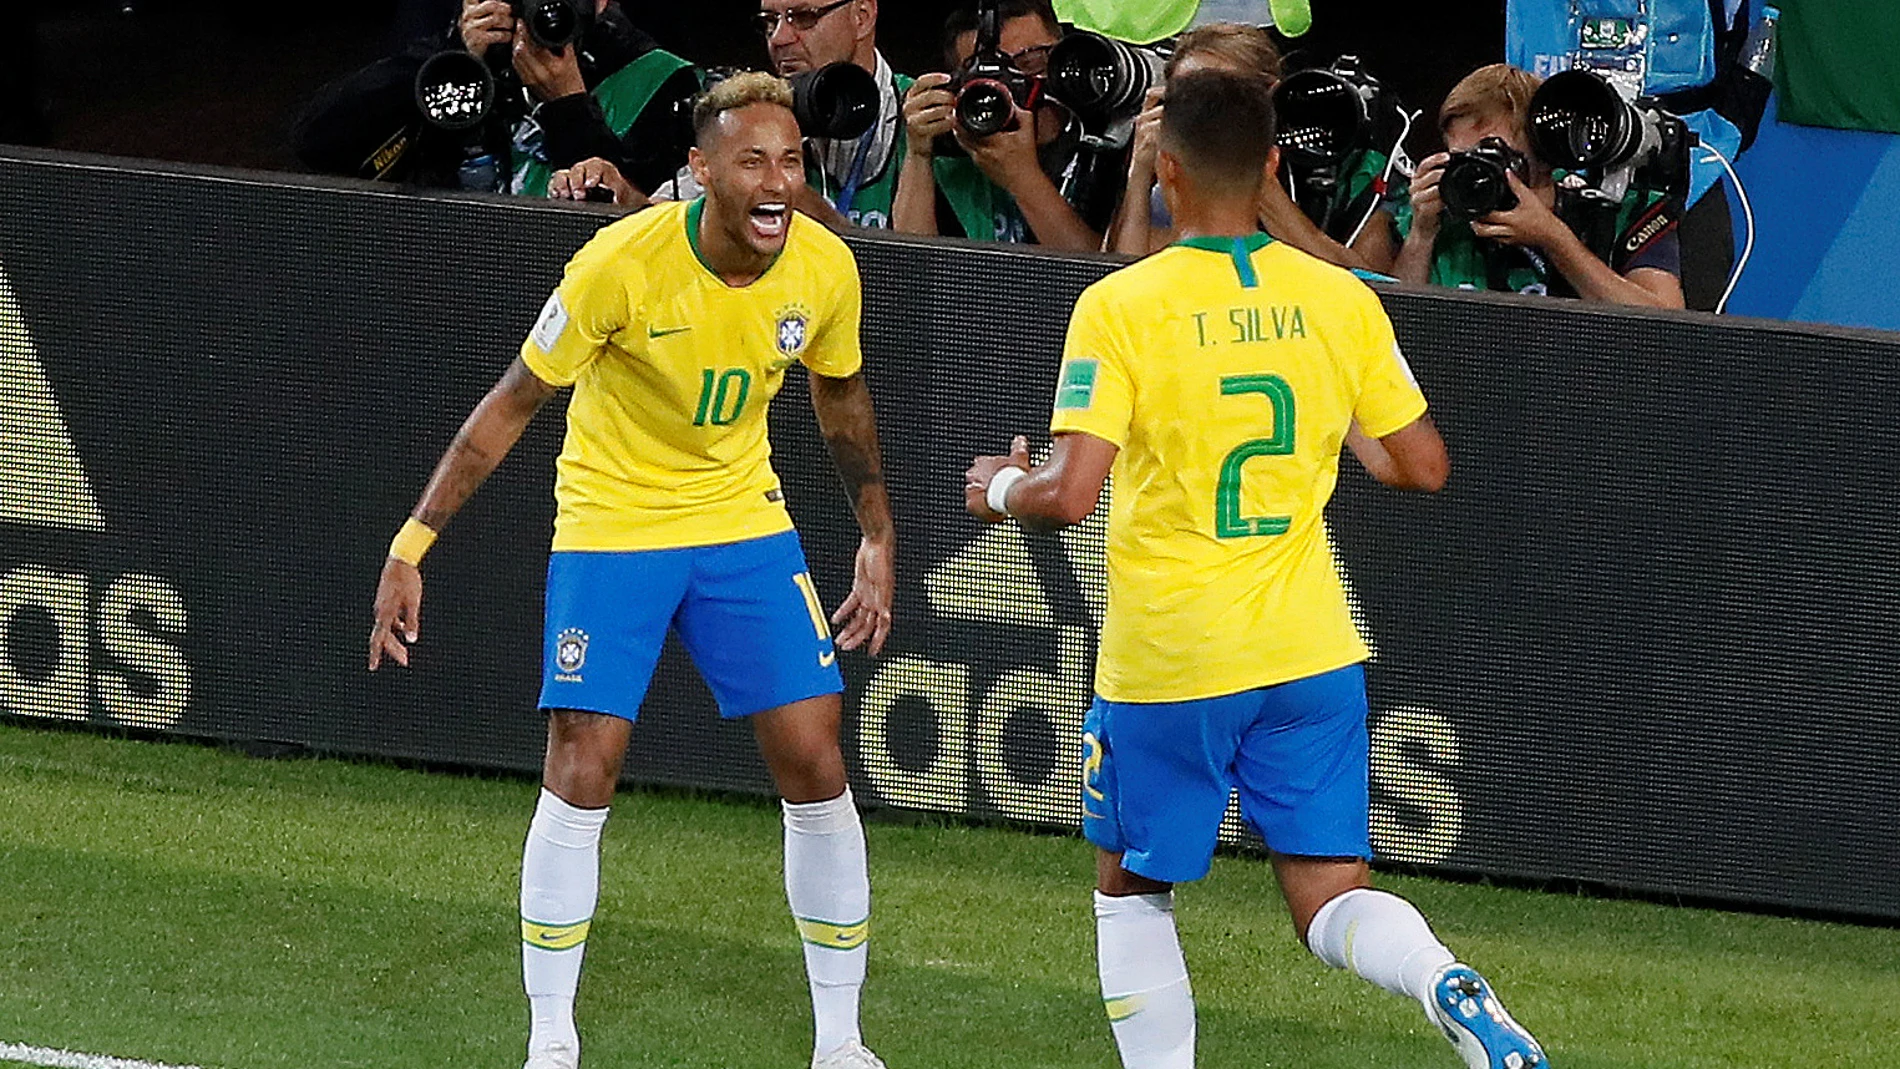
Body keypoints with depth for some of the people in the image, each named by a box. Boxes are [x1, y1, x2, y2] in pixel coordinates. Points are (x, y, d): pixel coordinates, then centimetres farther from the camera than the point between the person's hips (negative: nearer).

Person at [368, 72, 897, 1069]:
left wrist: (879, 538, 10)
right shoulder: (621, 263, -24)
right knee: (581, 772, -10)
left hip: (744, 523, 3)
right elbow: (511, 404, -16)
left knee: (815, 765, -3)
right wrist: (411, 546, -18)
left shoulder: (825, 269, -12)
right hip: (609, 527, -3)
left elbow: (840, 396, 10)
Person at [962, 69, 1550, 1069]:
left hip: (1166, 659, -3)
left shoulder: (1119, 306, -12)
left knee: (1131, 892, 18)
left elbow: (1070, 493, -18)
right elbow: (1423, 465, 4)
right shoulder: (1339, 299, -1)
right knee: (1332, 898, 5)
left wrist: (1000, 489, 4)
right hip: (1309, 649, 3)